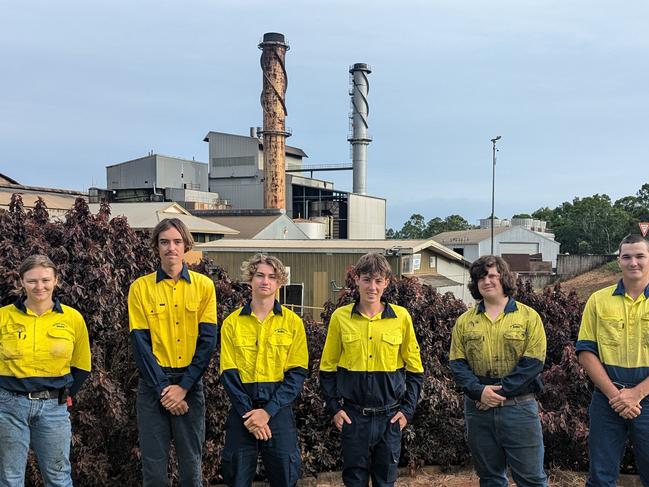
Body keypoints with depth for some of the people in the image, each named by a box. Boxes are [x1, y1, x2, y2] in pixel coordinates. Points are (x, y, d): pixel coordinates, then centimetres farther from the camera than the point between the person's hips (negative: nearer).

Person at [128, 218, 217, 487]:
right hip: (153, 383, 0)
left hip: (190, 383, 0)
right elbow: (140, 343, -4)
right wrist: (162, 388, -11)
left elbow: (207, 341, -3)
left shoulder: (204, 286, 1)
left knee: (191, 461, 7)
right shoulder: (141, 287, 1)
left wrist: (183, 387, -10)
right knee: (153, 462, 5)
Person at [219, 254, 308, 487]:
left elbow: (297, 373, -3)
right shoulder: (232, 322, 3)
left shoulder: (293, 322, 1)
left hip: (279, 408, 0)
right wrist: (247, 412, -12)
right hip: (242, 409, 1)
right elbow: (228, 373, -1)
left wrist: (268, 411, -12)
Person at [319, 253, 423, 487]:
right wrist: (334, 407, -1)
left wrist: (407, 409, -1)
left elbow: (414, 369, 5)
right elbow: (327, 368, 5)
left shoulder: (401, 317, -2)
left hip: (390, 415, 0)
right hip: (352, 415, 0)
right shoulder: (340, 317, -2)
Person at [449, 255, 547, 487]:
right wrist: (479, 391, -13)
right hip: (478, 409, 3)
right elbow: (457, 363, 3)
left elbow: (533, 363, -8)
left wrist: (501, 391, -15)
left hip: (519, 407, -3)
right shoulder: (464, 321, 8)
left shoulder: (528, 316, 0)